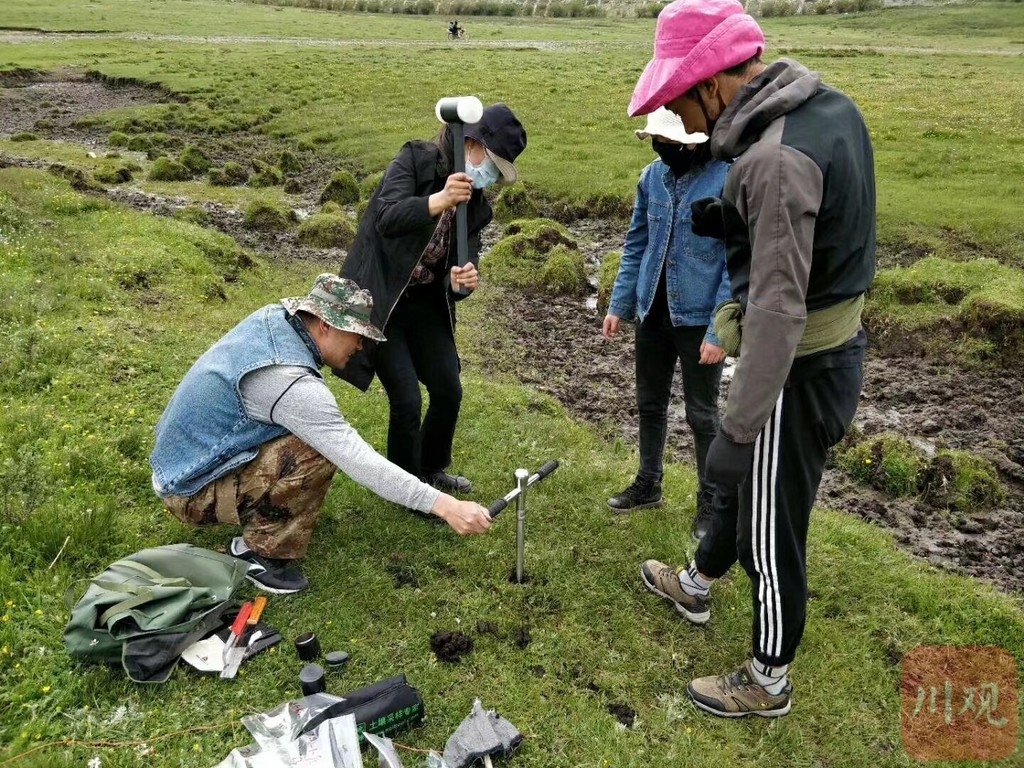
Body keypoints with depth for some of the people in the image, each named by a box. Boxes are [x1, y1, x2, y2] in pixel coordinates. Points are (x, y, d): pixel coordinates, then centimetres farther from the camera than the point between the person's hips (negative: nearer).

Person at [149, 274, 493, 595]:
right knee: (317, 453, -26)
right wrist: (442, 505, -34)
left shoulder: (273, 316, -6)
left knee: (316, 428, 10)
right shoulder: (291, 382, -31)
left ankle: (254, 514, 18)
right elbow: (359, 462, -34)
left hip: (185, 454, 9)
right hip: (191, 490, -9)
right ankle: (261, 552, -7)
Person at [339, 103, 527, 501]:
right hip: (379, 299, -7)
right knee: (407, 399, -8)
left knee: (449, 391, 10)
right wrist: (438, 201, -46)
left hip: (424, 302, 7)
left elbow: (467, 256, 0)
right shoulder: (415, 160, -13)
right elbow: (387, 217, -29)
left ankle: (433, 467, 37)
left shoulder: (475, 201, 5)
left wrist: (461, 281, -24)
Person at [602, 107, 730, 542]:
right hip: (652, 312, 6)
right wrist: (619, 305, 7)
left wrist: (719, 331, -18)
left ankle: (711, 501, 27)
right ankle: (648, 484, 37)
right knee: (650, 404, 18)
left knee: (701, 414, 8)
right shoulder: (652, 176, 1)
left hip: (698, 318, -5)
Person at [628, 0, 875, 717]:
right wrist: (735, 220, 7)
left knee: (771, 529, 8)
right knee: (742, 482, 28)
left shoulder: (777, 158, -28)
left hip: (799, 367, -10)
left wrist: (737, 429, -26)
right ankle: (696, 585, 53)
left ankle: (770, 683, 31)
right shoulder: (829, 105, 2)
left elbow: (778, 308, -30)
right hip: (835, 342, 10)